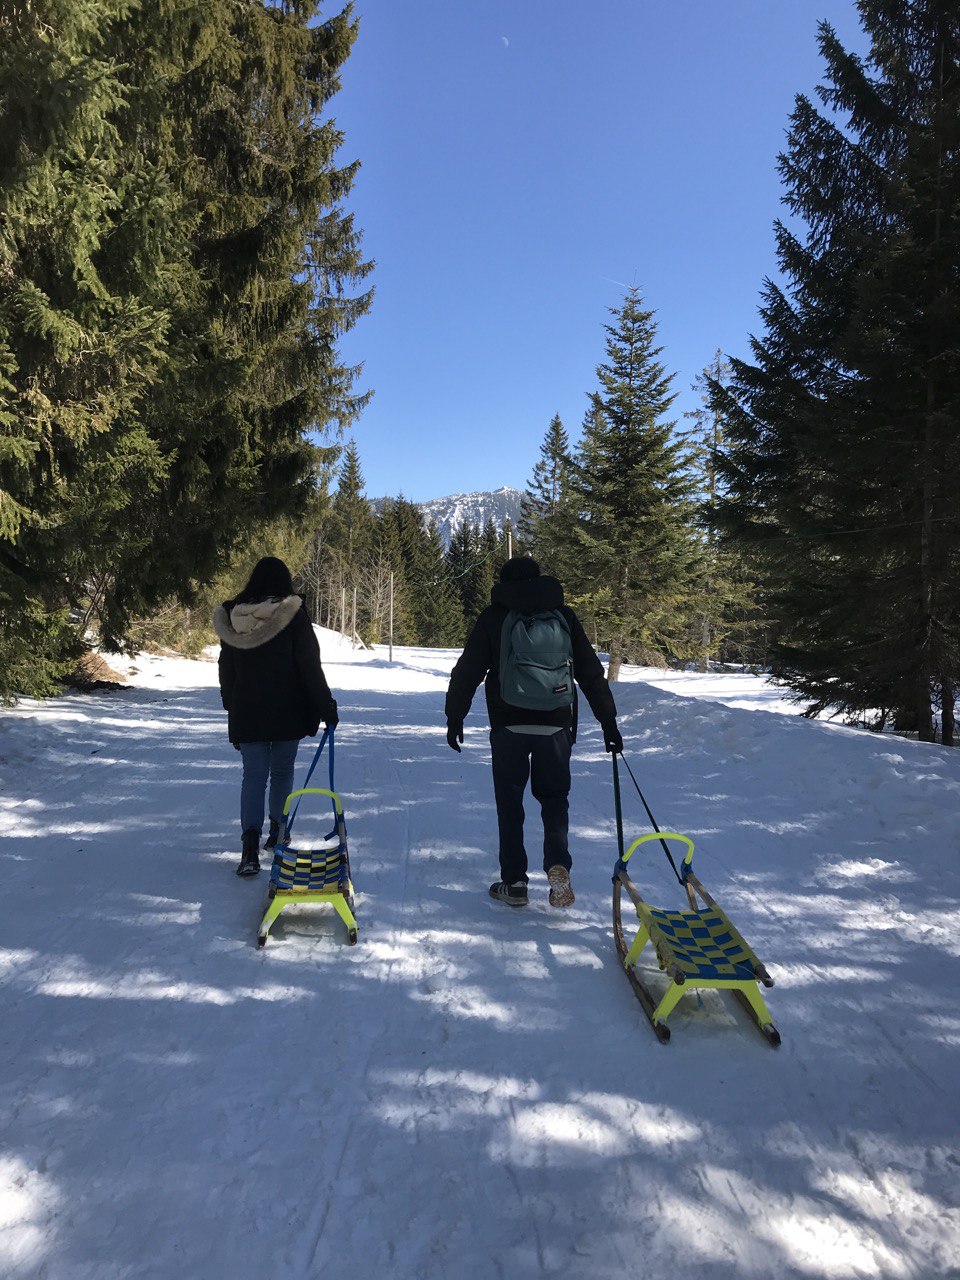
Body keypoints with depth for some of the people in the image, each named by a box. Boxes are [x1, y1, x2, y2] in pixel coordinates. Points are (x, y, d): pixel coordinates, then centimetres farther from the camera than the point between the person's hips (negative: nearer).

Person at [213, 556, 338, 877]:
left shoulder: (233, 619, 2)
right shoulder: (293, 615, -10)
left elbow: (226, 671, 10)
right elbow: (310, 667, -11)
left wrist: (232, 710, 20)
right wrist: (326, 706, -4)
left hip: (246, 714, 2)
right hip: (287, 713, -2)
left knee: (253, 775, 3)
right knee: (282, 771, 14)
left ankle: (250, 844, -14)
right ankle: (277, 832, 26)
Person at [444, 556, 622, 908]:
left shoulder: (493, 617, 2)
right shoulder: (563, 615, 8)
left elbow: (467, 671, 0)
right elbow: (591, 672, 8)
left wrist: (454, 717, 9)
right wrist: (609, 721, 12)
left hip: (509, 725, -1)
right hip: (555, 724, 2)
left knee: (509, 803, 11)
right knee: (554, 797, 15)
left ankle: (514, 882, 13)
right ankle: (558, 864, -8)